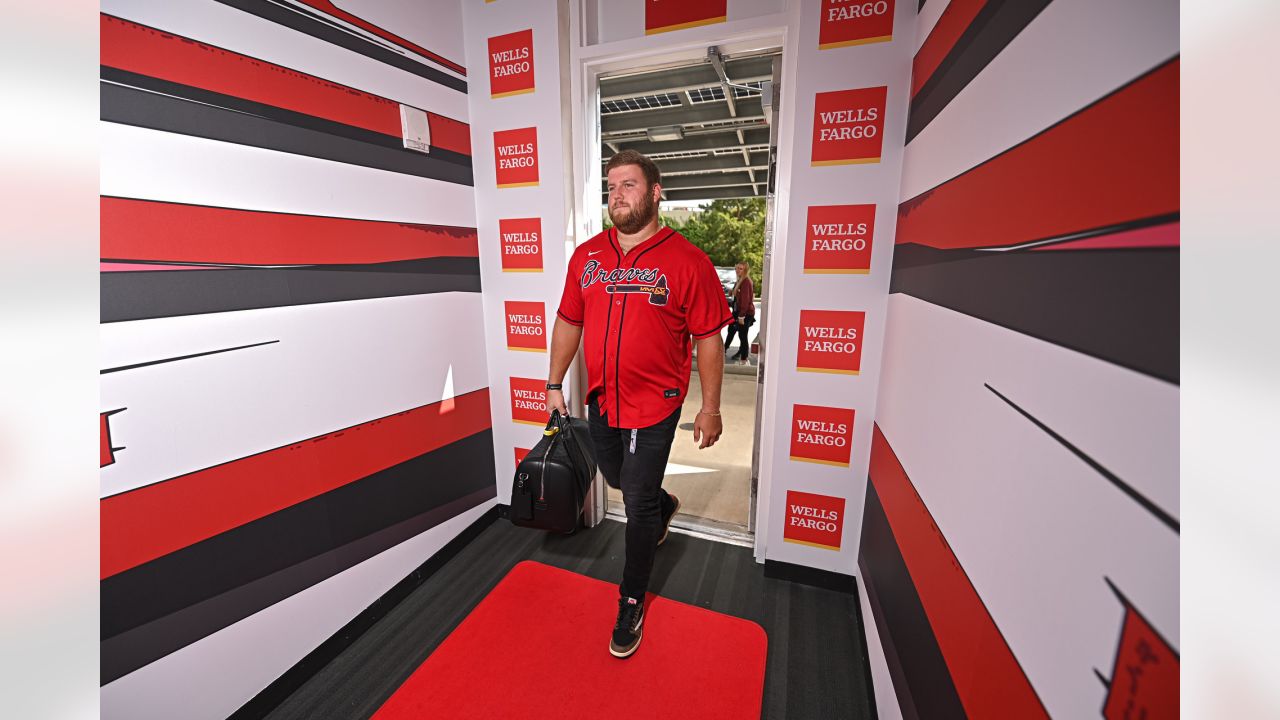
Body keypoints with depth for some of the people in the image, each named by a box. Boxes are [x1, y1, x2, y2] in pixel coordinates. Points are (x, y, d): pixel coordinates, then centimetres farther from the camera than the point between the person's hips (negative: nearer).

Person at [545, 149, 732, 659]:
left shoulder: (687, 262, -10)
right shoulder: (586, 255, 3)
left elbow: (708, 339, -8)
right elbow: (569, 322, 10)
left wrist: (710, 407, -6)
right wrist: (555, 384, 10)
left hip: (654, 404, -5)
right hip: (600, 400, 6)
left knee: (638, 503, 6)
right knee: (617, 479, 24)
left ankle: (631, 602, 31)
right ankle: (664, 505, 59)